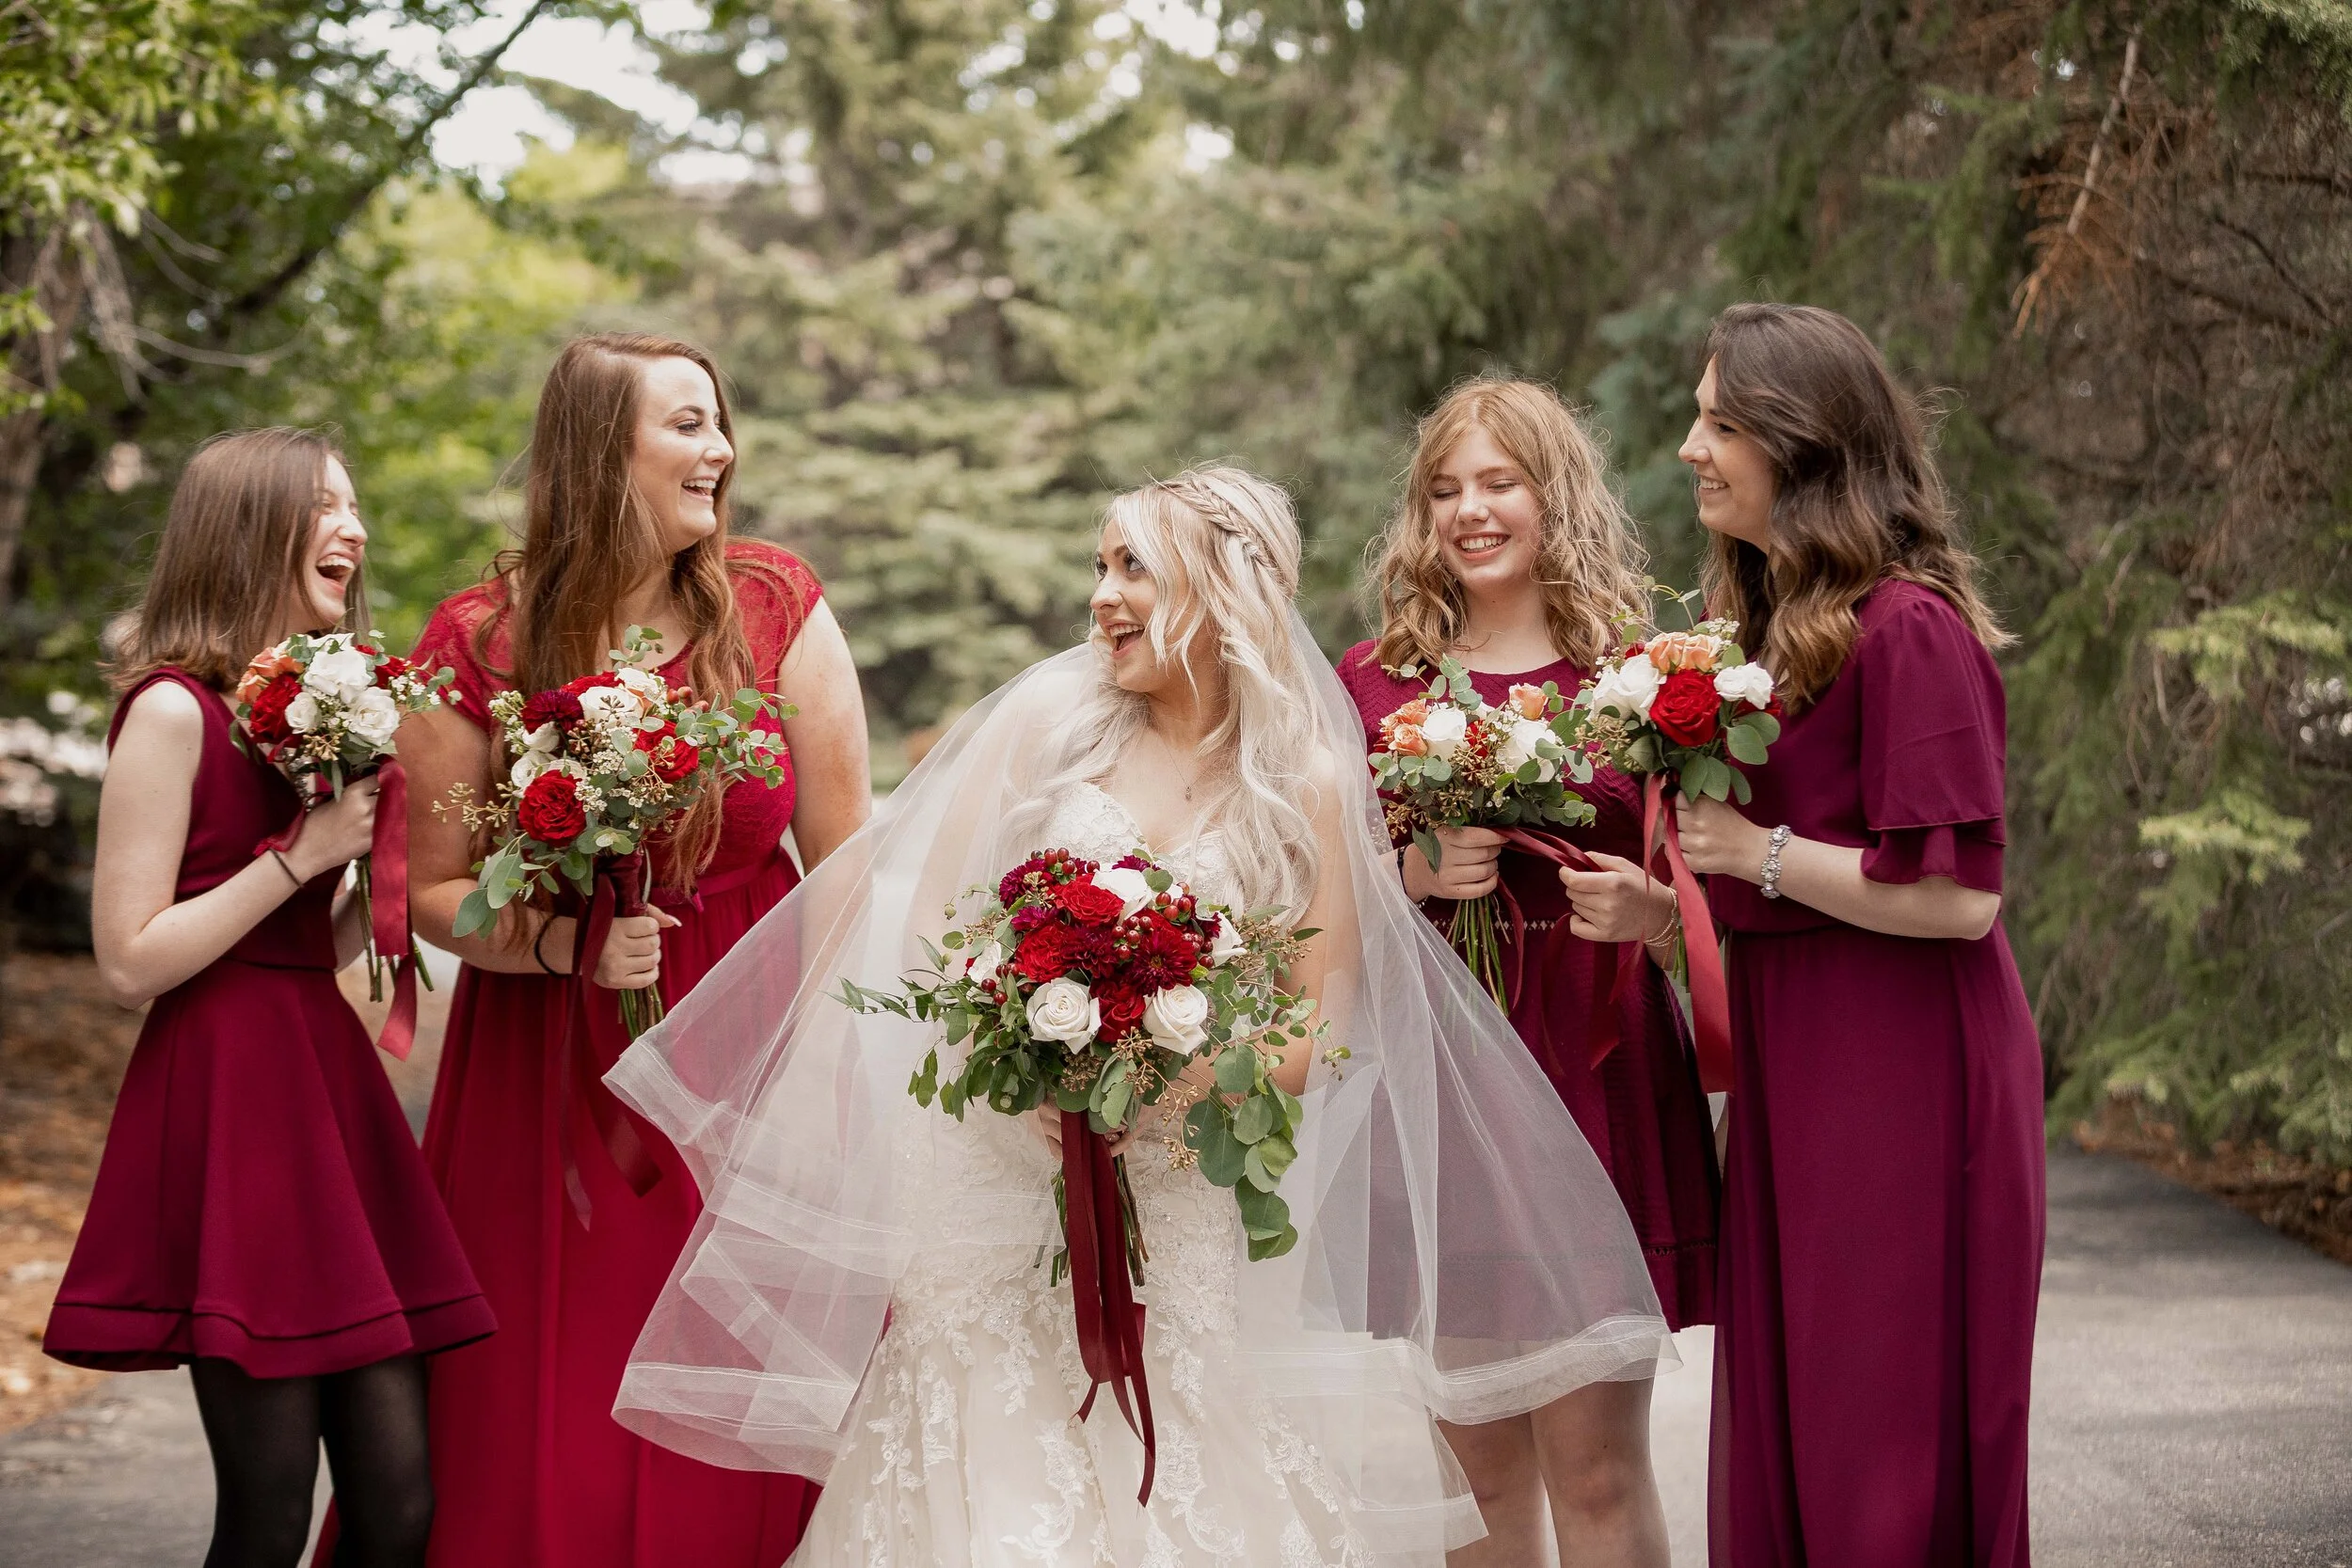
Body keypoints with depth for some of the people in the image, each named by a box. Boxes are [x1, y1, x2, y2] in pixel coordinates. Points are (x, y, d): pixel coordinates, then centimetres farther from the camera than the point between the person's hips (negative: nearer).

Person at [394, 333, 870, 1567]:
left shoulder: (776, 607, -4)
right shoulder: (478, 646, -7)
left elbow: (843, 862, -1)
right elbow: (433, 891, -3)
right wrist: (563, 944, -20)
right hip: (549, 1074, -1)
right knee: (549, 1426, 4)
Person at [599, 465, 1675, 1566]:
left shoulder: (1306, 787, 2)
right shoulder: (1050, 715, 3)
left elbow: (1320, 1027, 2)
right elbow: (926, 915, 1)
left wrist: (1192, 1078, -17)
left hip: (1178, 1203, 0)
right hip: (996, 1173, 0)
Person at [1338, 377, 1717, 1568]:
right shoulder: (1373, 680, 8)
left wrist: (1648, 908, -14)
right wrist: (1413, 874, -10)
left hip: (1595, 1069, -2)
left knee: (1596, 1460, -4)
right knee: (1481, 1460, 7)